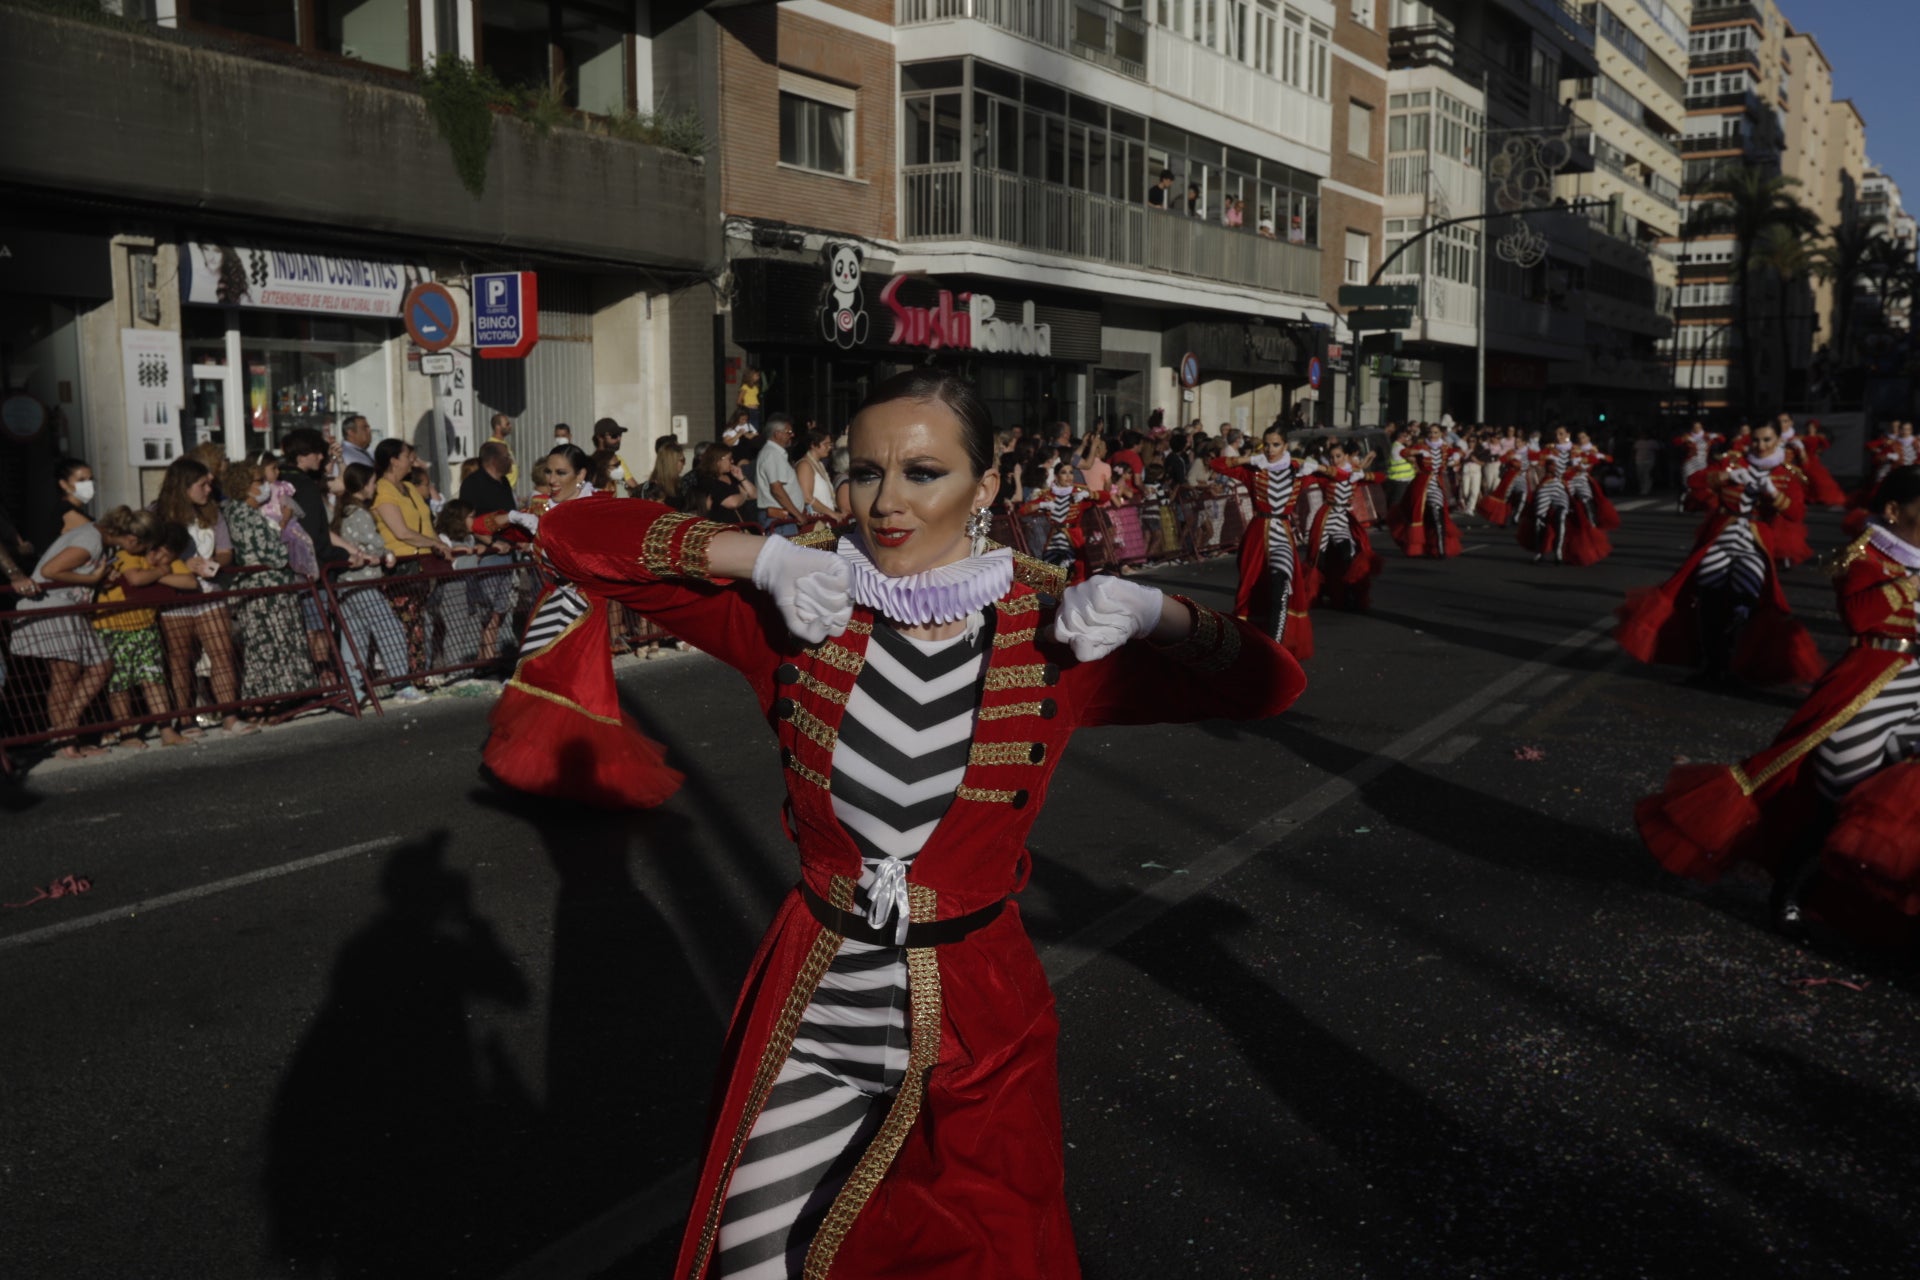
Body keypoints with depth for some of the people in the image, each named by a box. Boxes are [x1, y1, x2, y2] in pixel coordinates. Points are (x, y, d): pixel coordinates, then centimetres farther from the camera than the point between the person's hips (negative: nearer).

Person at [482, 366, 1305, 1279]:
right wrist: (764, 556, -21)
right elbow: (574, 534, -10)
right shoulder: (800, 614, -9)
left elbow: (1270, 683, -6)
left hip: (975, 1028, 0)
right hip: (805, 1017, 1)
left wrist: (1149, 610, -23)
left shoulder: (1052, 639, -10)